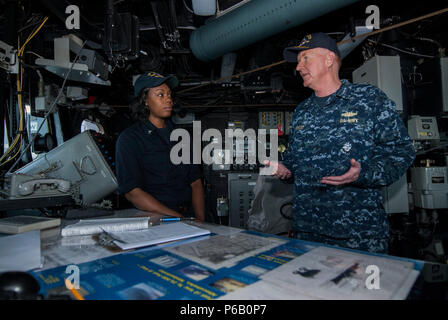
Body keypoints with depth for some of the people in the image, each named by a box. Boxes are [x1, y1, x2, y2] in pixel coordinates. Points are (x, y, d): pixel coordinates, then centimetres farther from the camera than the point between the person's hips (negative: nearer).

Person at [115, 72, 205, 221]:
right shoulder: (129, 138, -1)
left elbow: (195, 181, 10)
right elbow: (132, 192, -10)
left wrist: (200, 220, -5)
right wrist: (178, 219, -17)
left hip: (189, 214, 3)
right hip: (153, 219, -3)